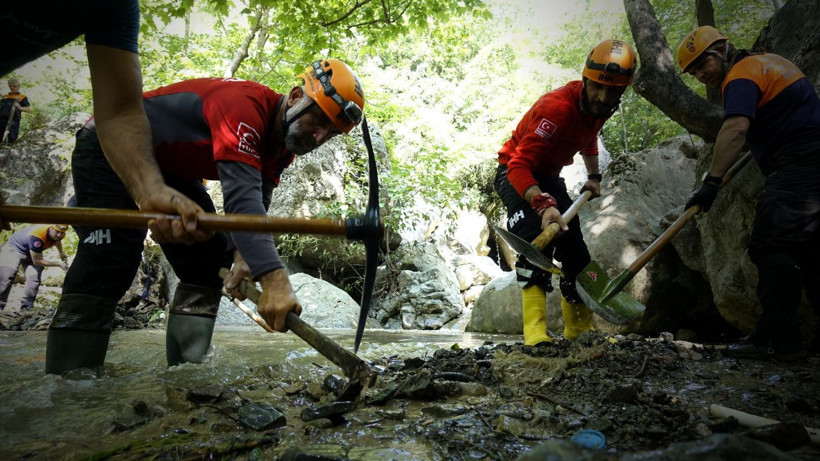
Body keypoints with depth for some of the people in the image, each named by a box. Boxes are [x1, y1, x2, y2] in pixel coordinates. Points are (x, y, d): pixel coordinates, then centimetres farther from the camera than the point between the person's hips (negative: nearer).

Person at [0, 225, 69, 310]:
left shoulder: (60, 235, -18)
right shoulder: (37, 236, -40)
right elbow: (37, 261, -31)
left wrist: (61, 253, 1)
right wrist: (58, 264, -28)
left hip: (33, 253, 6)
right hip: (14, 248, -6)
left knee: (34, 280, -9)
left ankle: (27, 308, -2)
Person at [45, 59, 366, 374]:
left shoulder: (283, 146, -5)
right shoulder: (243, 104, -35)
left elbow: (254, 204, -8)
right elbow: (241, 196, -46)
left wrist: (242, 256, -27)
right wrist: (274, 279, -55)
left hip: (171, 169, 9)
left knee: (208, 263, 2)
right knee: (109, 264, -22)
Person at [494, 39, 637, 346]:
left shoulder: (600, 107, -6)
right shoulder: (557, 108, -33)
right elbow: (519, 166, -40)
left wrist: (593, 177, 12)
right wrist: (543, 204, -55)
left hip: (548, 177, 8)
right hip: (516, 176, -8)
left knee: (576, 253, 4)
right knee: (537, 241, -32)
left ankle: (580, 328, 21)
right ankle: (535, 331, -33)